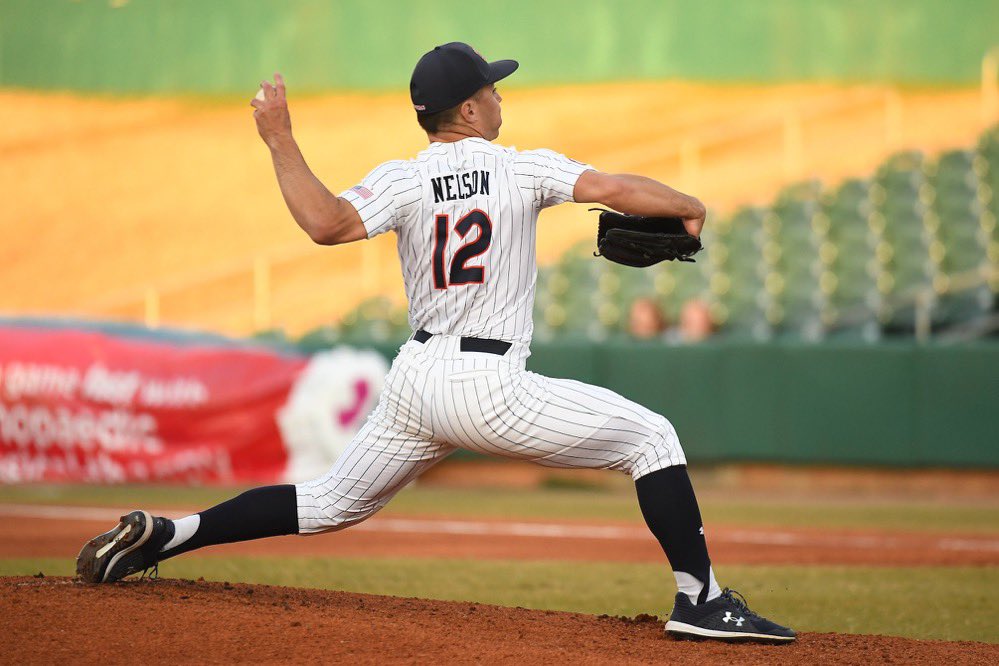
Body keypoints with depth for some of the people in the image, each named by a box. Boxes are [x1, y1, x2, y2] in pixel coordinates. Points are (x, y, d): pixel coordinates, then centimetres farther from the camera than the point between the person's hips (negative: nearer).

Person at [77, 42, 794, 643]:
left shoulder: (404, 180, 0)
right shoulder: (524, 169, -5)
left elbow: (326, 223, -17)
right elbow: (613, 190, -15)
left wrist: (280, 140, -8)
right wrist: (690, 208, 4)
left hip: (414, 384, 5)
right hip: (490, 388, -5)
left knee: (331, 504, 21)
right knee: (652, 436, 6)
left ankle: (162, 535, 12)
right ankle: (700, 597, -6)